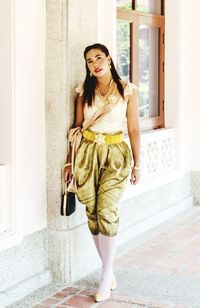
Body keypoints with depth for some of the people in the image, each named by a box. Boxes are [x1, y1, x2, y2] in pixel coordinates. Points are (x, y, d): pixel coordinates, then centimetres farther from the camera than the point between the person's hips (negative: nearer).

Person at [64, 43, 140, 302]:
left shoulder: (127, 90, 1)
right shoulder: (84, 91, 8)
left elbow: (133, 129, 3)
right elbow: (77, 127, 11)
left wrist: (137, 164, 4)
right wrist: (71, 161, 8)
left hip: (115, 154, -3)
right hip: (88, 152, 3)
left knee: (106, 210, -16)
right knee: (92, 212, 2)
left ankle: (106, 276, -4)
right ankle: (109, 273, 15)